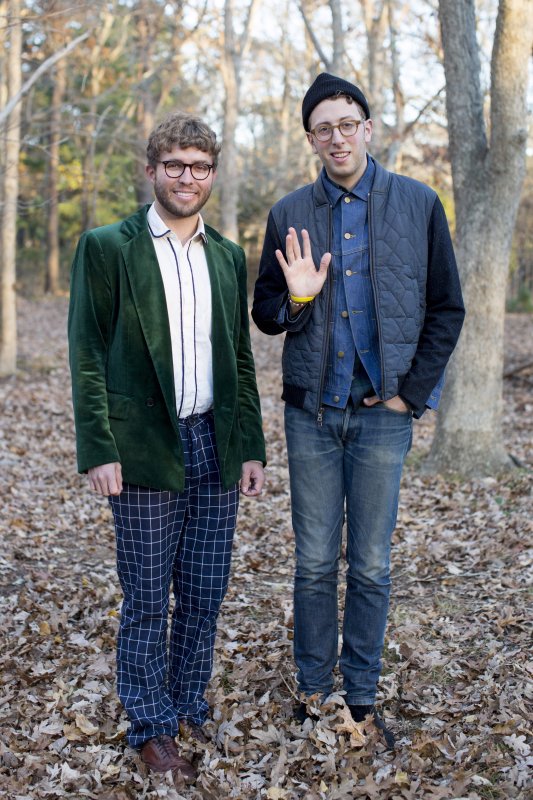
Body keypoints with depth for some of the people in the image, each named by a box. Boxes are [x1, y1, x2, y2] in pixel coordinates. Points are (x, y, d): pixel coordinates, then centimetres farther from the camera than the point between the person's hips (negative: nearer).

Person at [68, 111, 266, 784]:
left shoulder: (228, 257, 13)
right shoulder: (106, 248, -2)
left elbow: (240, 361, 15)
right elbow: (88, 357, -5)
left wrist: (251, 446, 9)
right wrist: (99, 450, -12)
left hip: (215, 449, 5)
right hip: (145, 451, -4)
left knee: (205, 594, 11)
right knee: (147, 600, 5)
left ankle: (189, 711, 29)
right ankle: (153, 728, 22)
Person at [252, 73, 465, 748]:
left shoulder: (418, 204, 1)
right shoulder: (289, 215, 4)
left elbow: (446, 308, 4)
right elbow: (263, 314, 8)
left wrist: (412, 390, -3)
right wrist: (294, 299, -15)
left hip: (383, 413, -1)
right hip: (311, 412, 1)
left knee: (371, 566, 7)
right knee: (314, 563, 9)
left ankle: (362, 698, 22)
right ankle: (313, 693, 24)